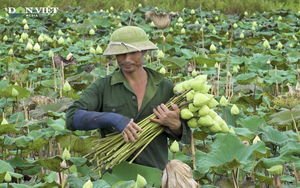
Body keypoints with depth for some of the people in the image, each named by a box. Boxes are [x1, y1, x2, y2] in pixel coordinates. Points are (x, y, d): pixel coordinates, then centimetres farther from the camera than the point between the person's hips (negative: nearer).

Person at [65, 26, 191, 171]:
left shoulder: (166, 87, 5)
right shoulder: (103, 86, 2)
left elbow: (184, 137, 10)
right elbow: (73, 117, -10)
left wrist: (175, 125, -13)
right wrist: (112, 119, -23)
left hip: (154, 174, 1)